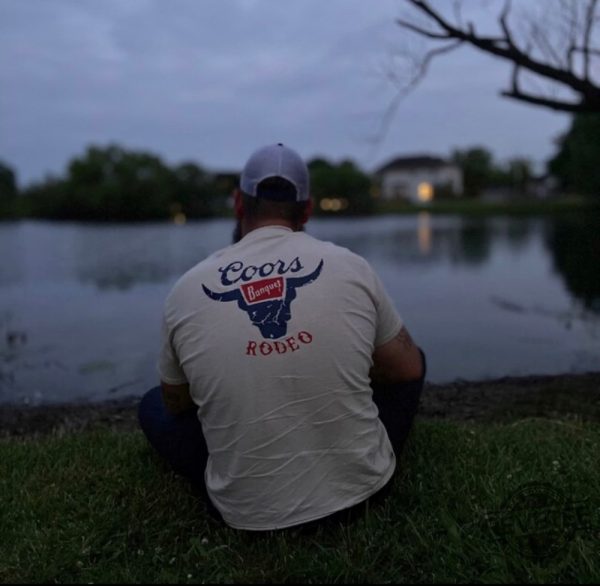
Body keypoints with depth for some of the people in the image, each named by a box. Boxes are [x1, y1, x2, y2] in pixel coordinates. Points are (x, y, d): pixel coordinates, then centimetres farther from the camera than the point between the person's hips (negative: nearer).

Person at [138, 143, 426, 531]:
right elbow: (408, 369, 4)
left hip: (248, 512, 0)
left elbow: (177, 405, 7)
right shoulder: (352, 267, -9)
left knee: (153, 407, 23)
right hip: (360, 485, 1)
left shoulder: (186, 290, -7)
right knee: (414, 358, 23)